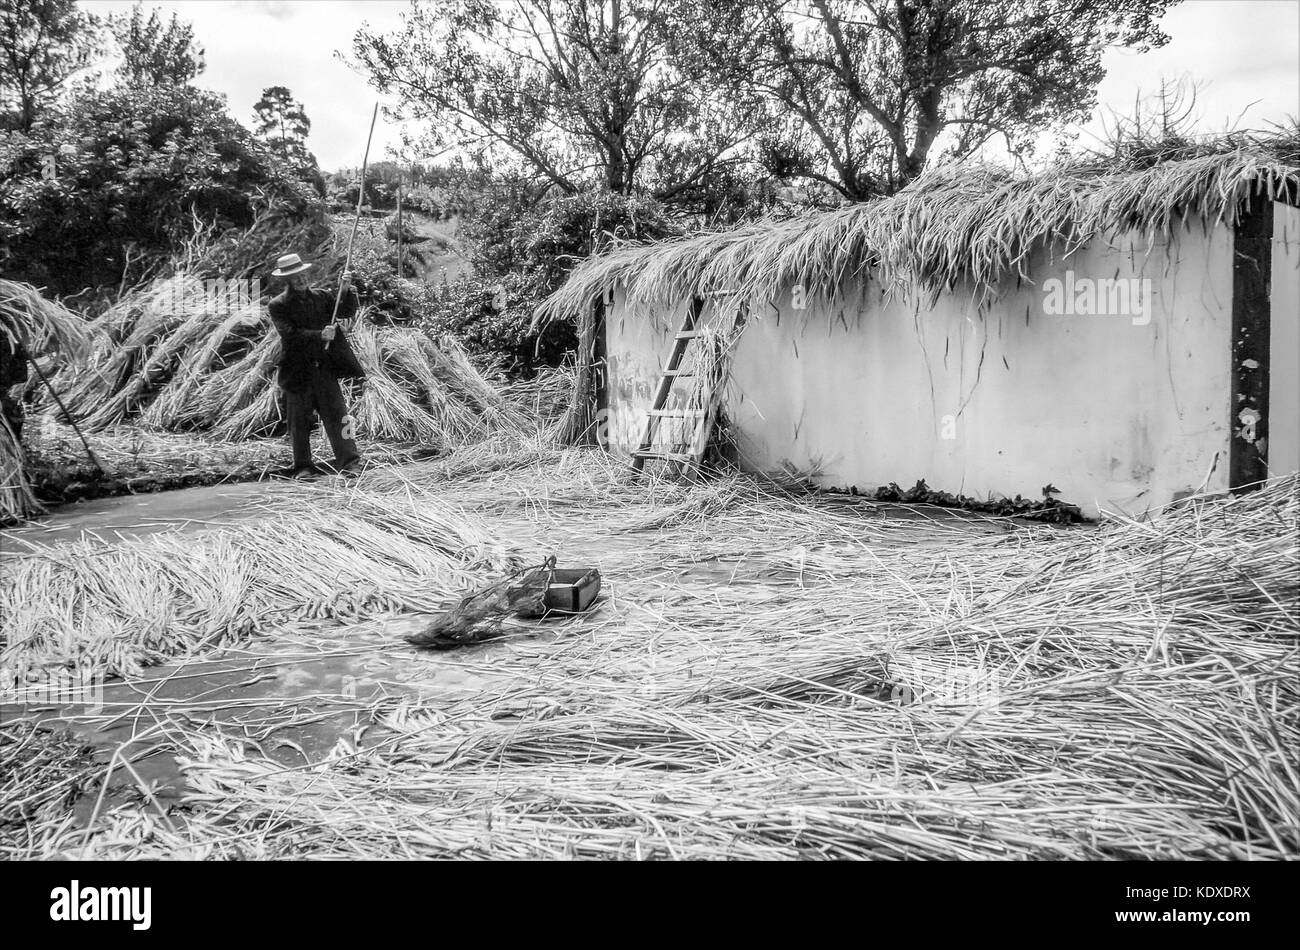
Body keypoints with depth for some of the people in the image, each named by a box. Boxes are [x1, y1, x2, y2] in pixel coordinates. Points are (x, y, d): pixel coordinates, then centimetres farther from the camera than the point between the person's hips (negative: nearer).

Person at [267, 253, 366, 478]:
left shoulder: (322, 297, 10)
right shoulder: (278, 305, -2)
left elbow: (347, 313, 5)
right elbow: (290, 334, -13)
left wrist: (347, 291, -10)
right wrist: (320, 335, -22)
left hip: (324, 368, 2)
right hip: (298, 372, -2)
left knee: (336, 415, -3)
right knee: (299, 422, 5)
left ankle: (349, 462, -2)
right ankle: (303, 467, 14)